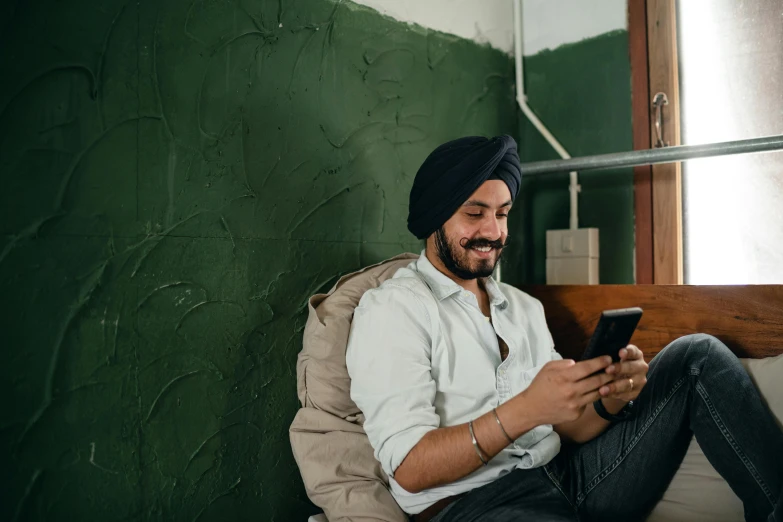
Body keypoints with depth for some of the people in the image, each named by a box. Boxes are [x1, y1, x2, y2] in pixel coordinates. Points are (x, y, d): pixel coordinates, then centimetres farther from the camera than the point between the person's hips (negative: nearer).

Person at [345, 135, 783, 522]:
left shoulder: (525, 307, 17)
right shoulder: (392, 309, -5)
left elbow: (567, 429, 13)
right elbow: (410, 469, -15)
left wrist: (610, 399, -10)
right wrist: (526, 410, -26)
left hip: (564, 474, 7)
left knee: (698, 356, -4)